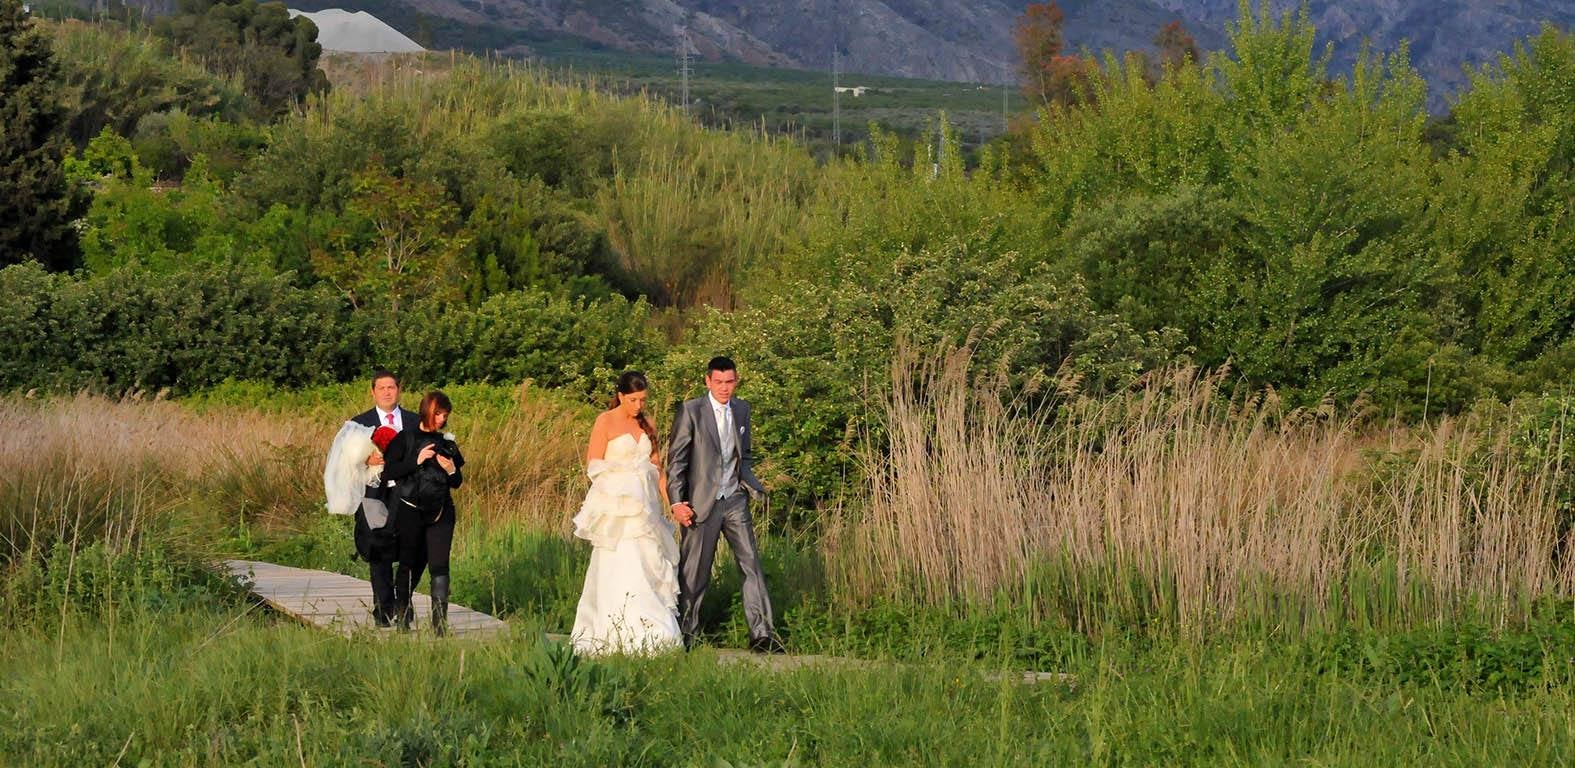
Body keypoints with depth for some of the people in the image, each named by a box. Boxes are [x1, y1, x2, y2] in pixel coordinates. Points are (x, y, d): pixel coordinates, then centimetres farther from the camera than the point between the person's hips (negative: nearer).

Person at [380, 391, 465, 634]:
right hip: (410, 511, -2)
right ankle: (401, 609, 34)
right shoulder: (405, 439, -2)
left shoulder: (447, 442, 9)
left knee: (439, 566, -10)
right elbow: (388, 473, -10)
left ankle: (440, 622, -11)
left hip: (440, 512, 2)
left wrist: (452, 471, -7)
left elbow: (457, 483, 15)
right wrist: (416, 461, -19)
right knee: (410, 564, 11)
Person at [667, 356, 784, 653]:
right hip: (701, 503, -4)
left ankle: (761, 634, 2)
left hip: (735, 500, 4)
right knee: (694, 572, 2)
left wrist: (749, 481, 6)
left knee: (751, 564, -1)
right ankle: (685, 634, 14)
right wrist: (677, 502, -13)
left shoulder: (741, 409, 9)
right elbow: (676, 460, -8)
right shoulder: (690, 411, -7)